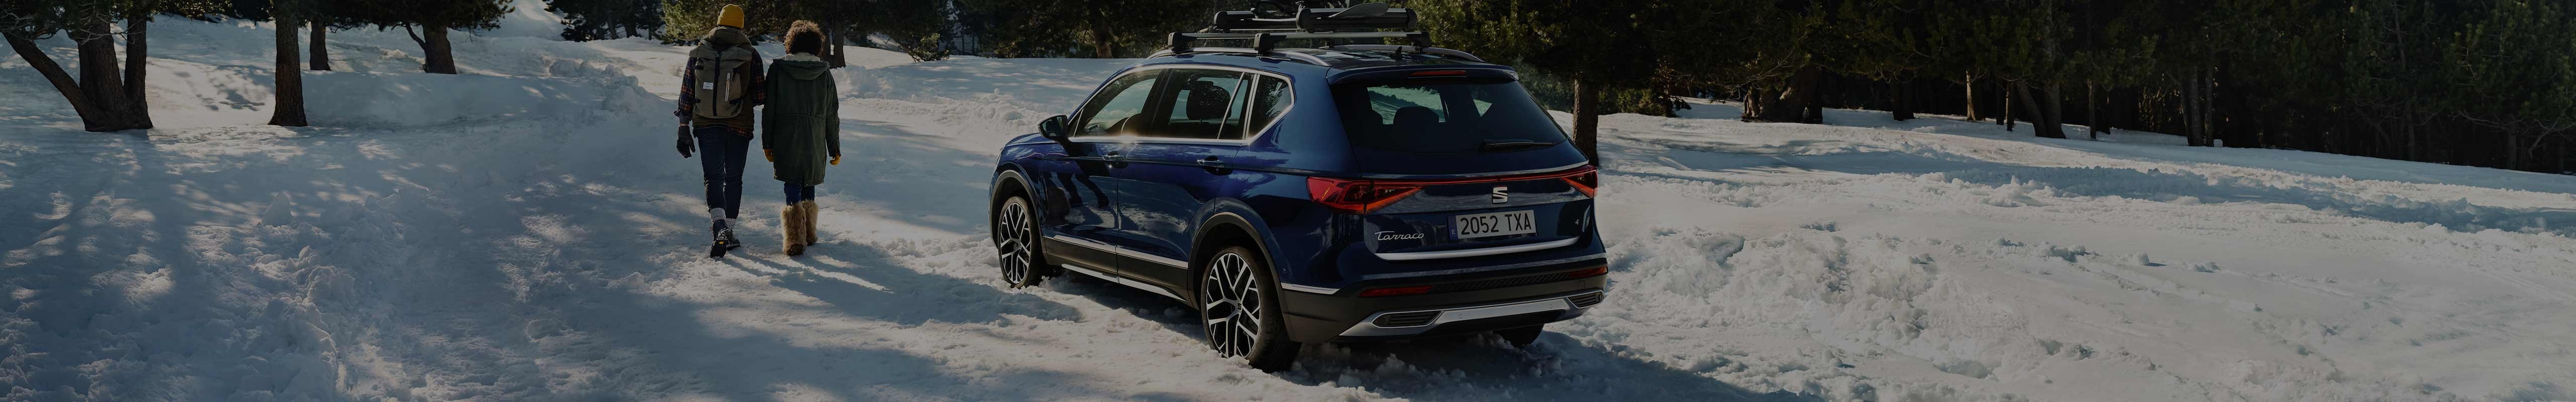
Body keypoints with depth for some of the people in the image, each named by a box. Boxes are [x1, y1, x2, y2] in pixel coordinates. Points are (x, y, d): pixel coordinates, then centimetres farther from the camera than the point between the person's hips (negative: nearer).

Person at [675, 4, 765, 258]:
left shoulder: (699, 53, 1)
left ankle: (719, 227, -21)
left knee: (713, 177, 1)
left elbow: (686, 94, 3)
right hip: (739, 127, -1)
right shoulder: (750, 55, -6)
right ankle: (728, 231, 14)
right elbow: (761, 96, -4)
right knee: (733, 178, 12)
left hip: (706, 126, 1)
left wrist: (684, 130, 8)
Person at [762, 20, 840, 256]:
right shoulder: (824, 73, 2)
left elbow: (769, 109, -1)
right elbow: (832, 115, 5)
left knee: (793, 186, -2)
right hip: (815, 140, 2)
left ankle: (796, 240, -13)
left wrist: (767, 143, 6)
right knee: (809, 185, 17)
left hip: (786, 138, -2)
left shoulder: (778, 69, -2)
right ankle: (809, 234, 27)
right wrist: (835, 148, 11)